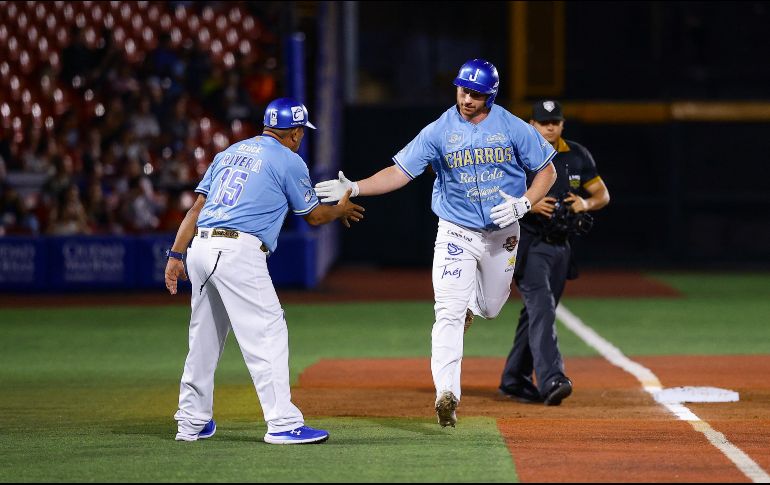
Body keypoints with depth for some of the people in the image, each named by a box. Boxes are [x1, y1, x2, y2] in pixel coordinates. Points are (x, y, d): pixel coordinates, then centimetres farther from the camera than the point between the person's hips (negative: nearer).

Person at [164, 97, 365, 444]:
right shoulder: (289, 161, 3)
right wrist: (341, 210, 33)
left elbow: (197, 207, 16)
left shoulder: (230, 153, 22)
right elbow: (314, 216, 13)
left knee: (205, 337, 16)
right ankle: (282, 423, -12)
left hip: (201, 247, 7)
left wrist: (175, 255, 14)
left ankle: (192, 422, 23)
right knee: (267, 334, -6)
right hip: (238, 251, -7)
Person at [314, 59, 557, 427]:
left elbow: (546, 171, 1)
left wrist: (523, 204, -17)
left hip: (502, 233, 2)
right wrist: (354, 188, -27)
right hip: (456, 232, -2)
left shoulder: (514, 129, -7)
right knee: (449, 312, -15)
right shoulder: (438, 132, -9)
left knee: (490, 308, 15)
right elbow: (399, 172, -13)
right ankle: (446, 394, -23)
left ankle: (468, 304, 54)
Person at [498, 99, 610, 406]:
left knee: (538, 312, 12)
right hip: (527, 244, -6)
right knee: (541, 307, -20)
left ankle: (514, 381, 23)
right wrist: (530, 205, -23)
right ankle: (550, 380, -32)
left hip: (560, 246, 6)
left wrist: (586, 203, -10)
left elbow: (602, 194, 13)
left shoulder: (577, 156, 8)